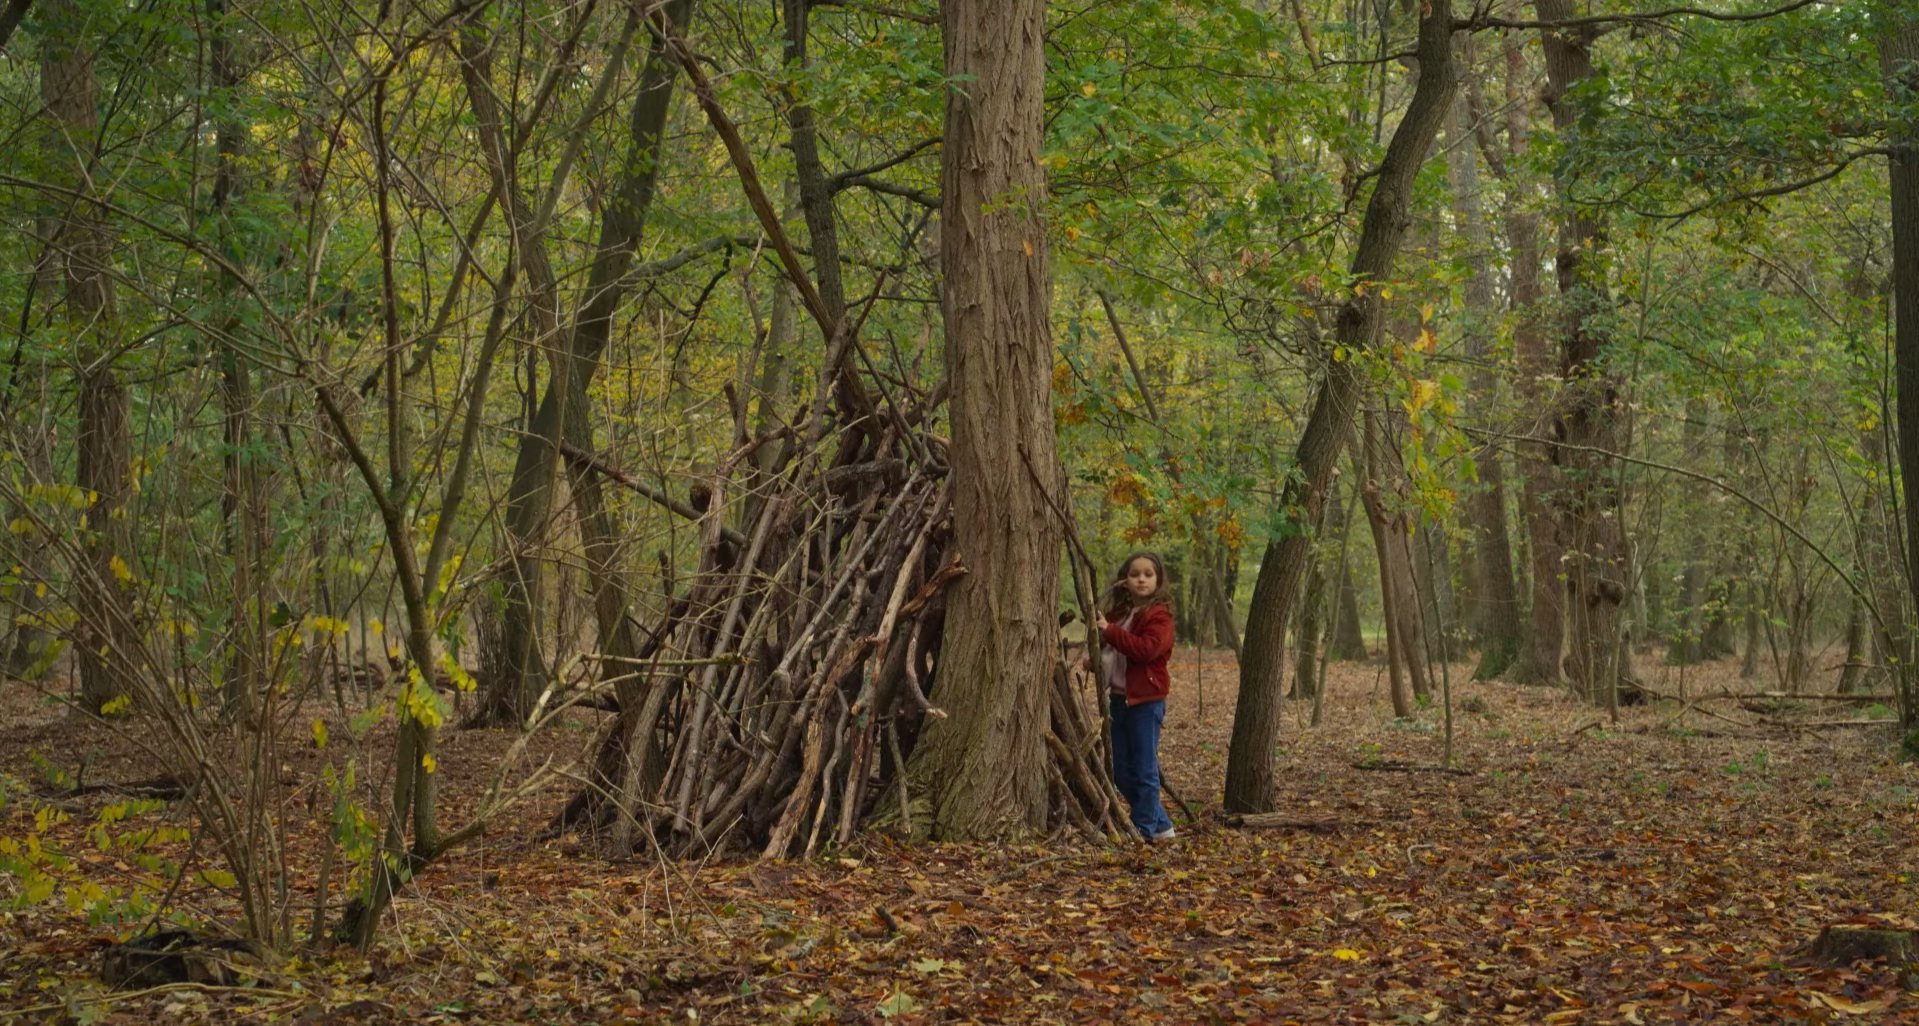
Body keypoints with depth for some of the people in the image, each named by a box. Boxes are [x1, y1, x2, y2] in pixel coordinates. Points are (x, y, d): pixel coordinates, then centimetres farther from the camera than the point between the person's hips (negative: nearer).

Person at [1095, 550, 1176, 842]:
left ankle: (1144, 828, 6)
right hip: (1119, 697, 8)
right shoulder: (1119, 612, 14)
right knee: (1121, 770, 11)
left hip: (1145, 700, -8)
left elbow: (1147, 649, -24)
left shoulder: (1158, 615, -9)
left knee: (1143, 768, -3)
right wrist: (1096, 657, 3)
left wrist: (1110, 631, -26)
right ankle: (1160, 824, 21)